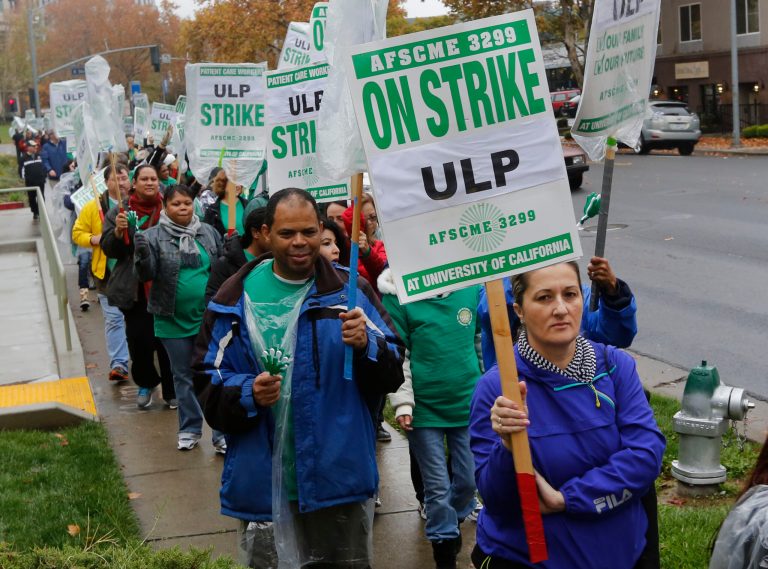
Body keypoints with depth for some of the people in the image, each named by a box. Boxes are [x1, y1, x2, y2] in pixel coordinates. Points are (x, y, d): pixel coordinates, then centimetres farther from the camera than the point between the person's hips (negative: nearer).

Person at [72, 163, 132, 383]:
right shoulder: (94, 207, 1)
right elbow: (78, 234, 6)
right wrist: (93, 239, -13)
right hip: (108, 274, 0)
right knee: (113, 319, 1)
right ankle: (118, 364, 5)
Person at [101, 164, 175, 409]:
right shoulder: (120, 211, 3)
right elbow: (109, 249, 2)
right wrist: (118, 231, -16)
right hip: (133, 288, 1)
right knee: (139, 338, 3)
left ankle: (172, 390, 16)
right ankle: (145, 383, 27)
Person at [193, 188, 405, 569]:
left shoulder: (350, 291, 0)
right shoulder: (233, 301, 2)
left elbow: (391, 376, -3)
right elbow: (207, 386, 2)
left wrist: (366, 345, -23)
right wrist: (247, 394, -17)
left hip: (339, 477, 0)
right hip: (264, 483, 1)